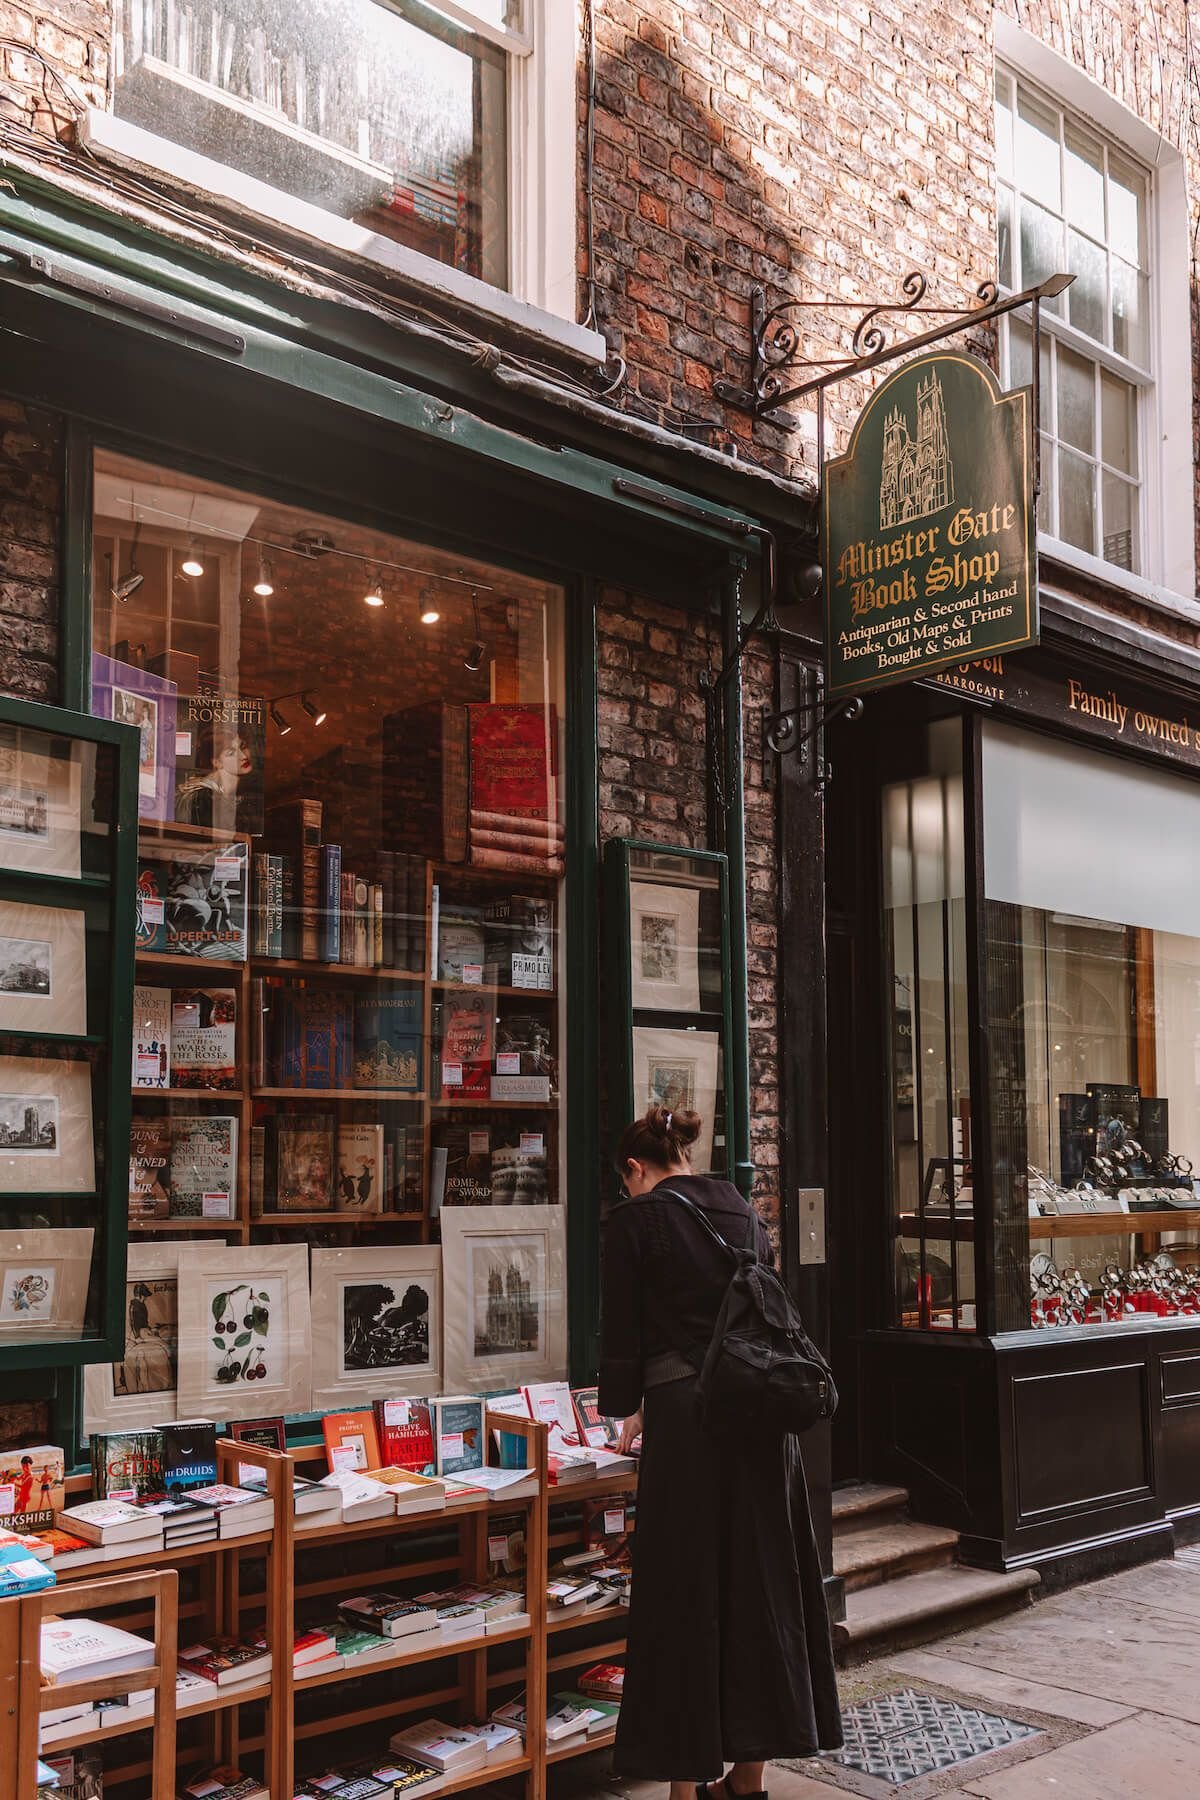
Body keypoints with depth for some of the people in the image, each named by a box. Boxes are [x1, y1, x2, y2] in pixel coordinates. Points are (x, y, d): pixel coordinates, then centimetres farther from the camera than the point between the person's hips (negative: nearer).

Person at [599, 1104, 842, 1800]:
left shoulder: (637, 1218, -4)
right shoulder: (742, 1210, 12)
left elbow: (623, 1329, -1)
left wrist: (626, 1409, 15)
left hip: (685, 1416, -5)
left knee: (685, 1593, 3)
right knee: (760, 1584, 13)